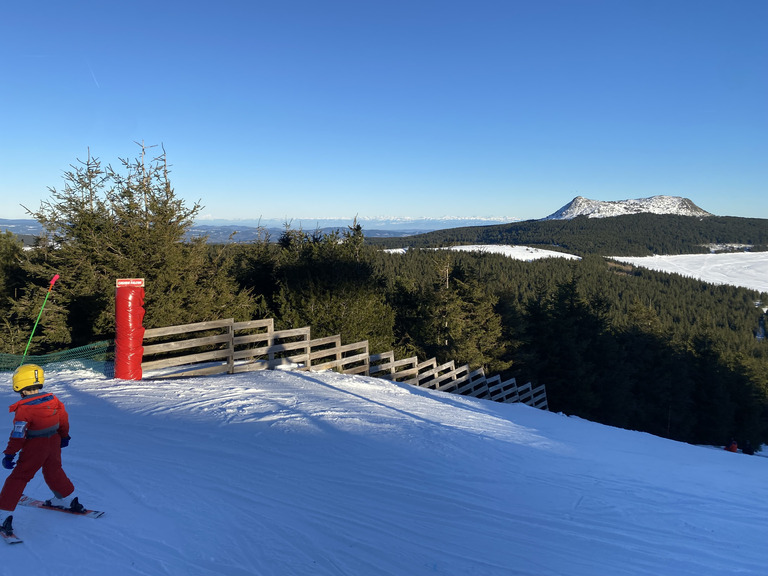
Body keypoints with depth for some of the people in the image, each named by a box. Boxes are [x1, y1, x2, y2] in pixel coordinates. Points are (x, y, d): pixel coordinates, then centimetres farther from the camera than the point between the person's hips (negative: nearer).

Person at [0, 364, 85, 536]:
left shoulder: (24, 409, -20)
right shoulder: (53, 400, -2)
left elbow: (18, 435, -20)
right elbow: (64, 420, 11)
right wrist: (64, 436, 26)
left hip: (34, 447, -6)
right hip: (54, 442, 6)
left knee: (18, 478, 5)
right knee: (54, 472, 25)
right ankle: (69, 500, 37)